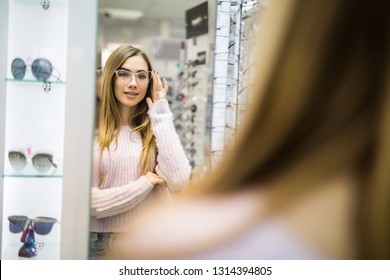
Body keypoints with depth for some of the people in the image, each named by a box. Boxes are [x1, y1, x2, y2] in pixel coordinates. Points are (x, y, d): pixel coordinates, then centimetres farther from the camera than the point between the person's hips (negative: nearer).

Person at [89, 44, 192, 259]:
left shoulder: (156, 130, 3)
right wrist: (144, 184, -9)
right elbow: (90, 201, -11)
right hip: (103, 244, -2)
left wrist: (161, 114, -9)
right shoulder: (94, 132, -7)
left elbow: (178, 180, -14)